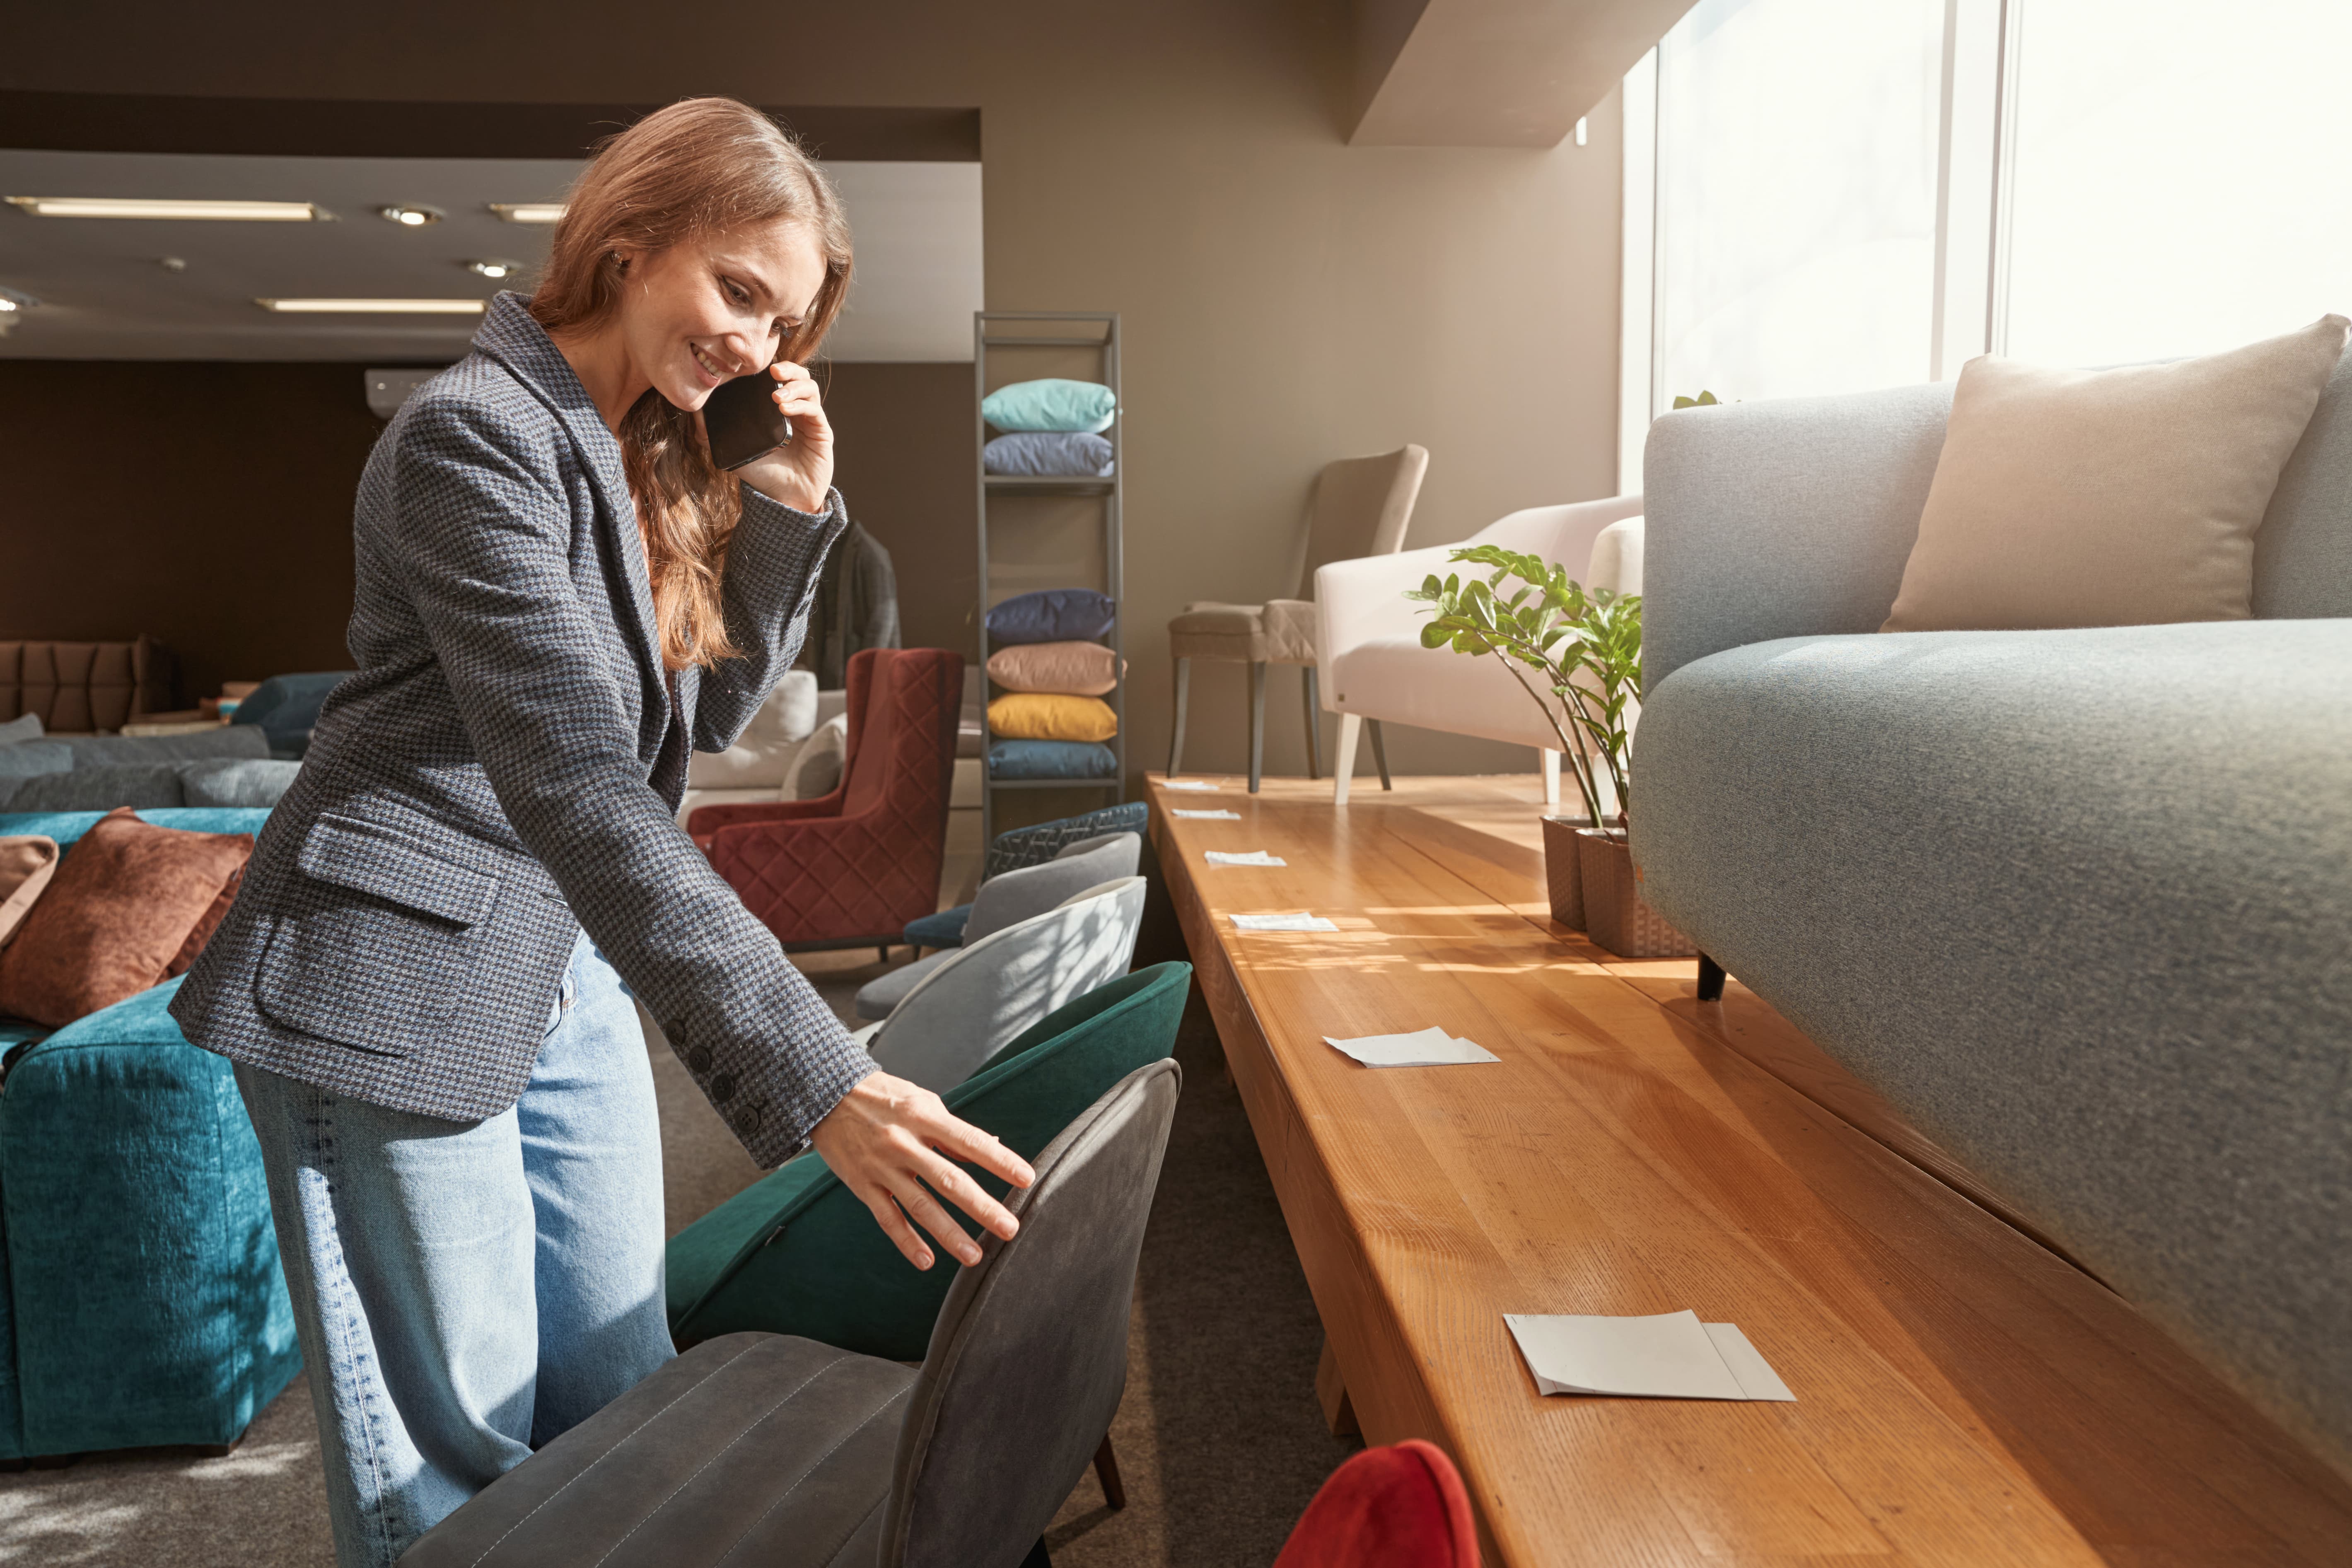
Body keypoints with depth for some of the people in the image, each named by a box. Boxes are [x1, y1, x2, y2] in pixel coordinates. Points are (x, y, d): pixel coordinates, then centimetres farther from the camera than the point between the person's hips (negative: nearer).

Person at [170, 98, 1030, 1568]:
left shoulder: (658, 456, 9)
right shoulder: (478, 433, -18)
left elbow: (710, 713, 14)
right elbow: (572, 781, -30)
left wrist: (789, 514, -2)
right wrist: (813, 1079, -36)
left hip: (569, 970, 8)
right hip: (400, 987, -8)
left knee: (621, 1403, 13)